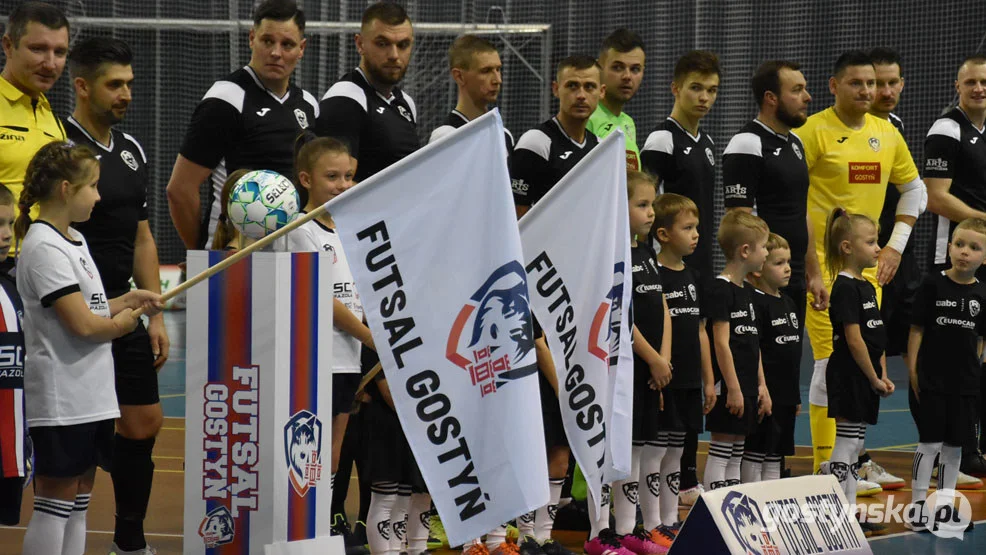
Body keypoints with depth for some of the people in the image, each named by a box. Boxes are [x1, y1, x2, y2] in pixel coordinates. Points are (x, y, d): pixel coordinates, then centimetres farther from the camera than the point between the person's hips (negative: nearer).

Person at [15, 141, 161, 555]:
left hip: (91, 395, 10)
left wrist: (128, 300, 5)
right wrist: (123, 322, -6)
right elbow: (82, 324, -22)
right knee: (54, 506, -5)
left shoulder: (74, 241, 14)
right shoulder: (45, 248, -17)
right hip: (61, 401, -10)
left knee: (78, 504, 12)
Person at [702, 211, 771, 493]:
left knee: (736, 456, 11)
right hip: (729, 388, -9)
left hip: (747, 388, 9)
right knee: (720, 454, -6)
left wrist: (761, 386, 16)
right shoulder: (721, 290, -13)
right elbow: (721, 343, -17)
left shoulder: (747, 290, 15)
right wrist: (733, 388, -19)